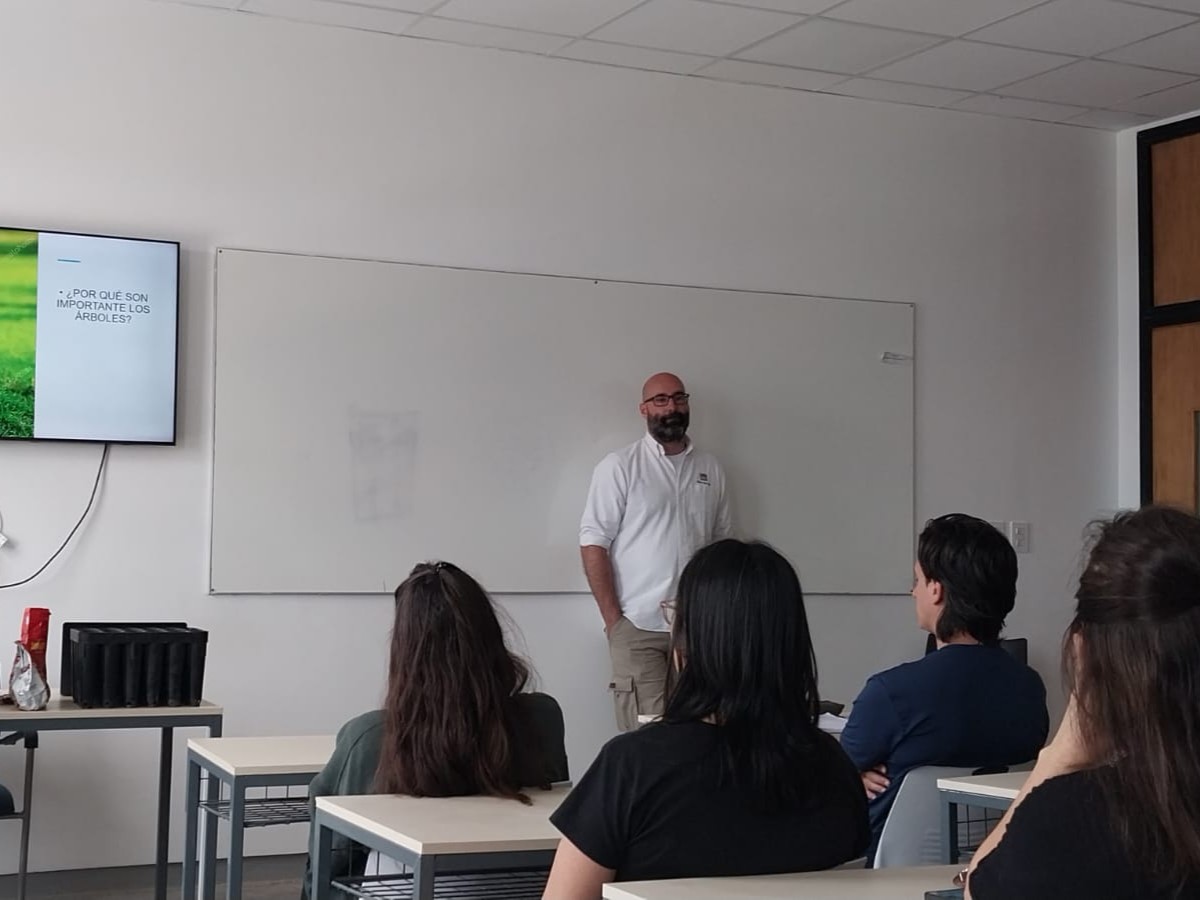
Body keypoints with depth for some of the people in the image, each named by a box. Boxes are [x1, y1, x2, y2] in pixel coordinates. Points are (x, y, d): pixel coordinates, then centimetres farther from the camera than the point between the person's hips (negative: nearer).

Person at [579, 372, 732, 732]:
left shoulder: (710, 469, 12)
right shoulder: (619, 467, -1)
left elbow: (722, 542, 16)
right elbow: (593, 544, -4)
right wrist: (612, 618, -9)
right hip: (638, 628, -4)